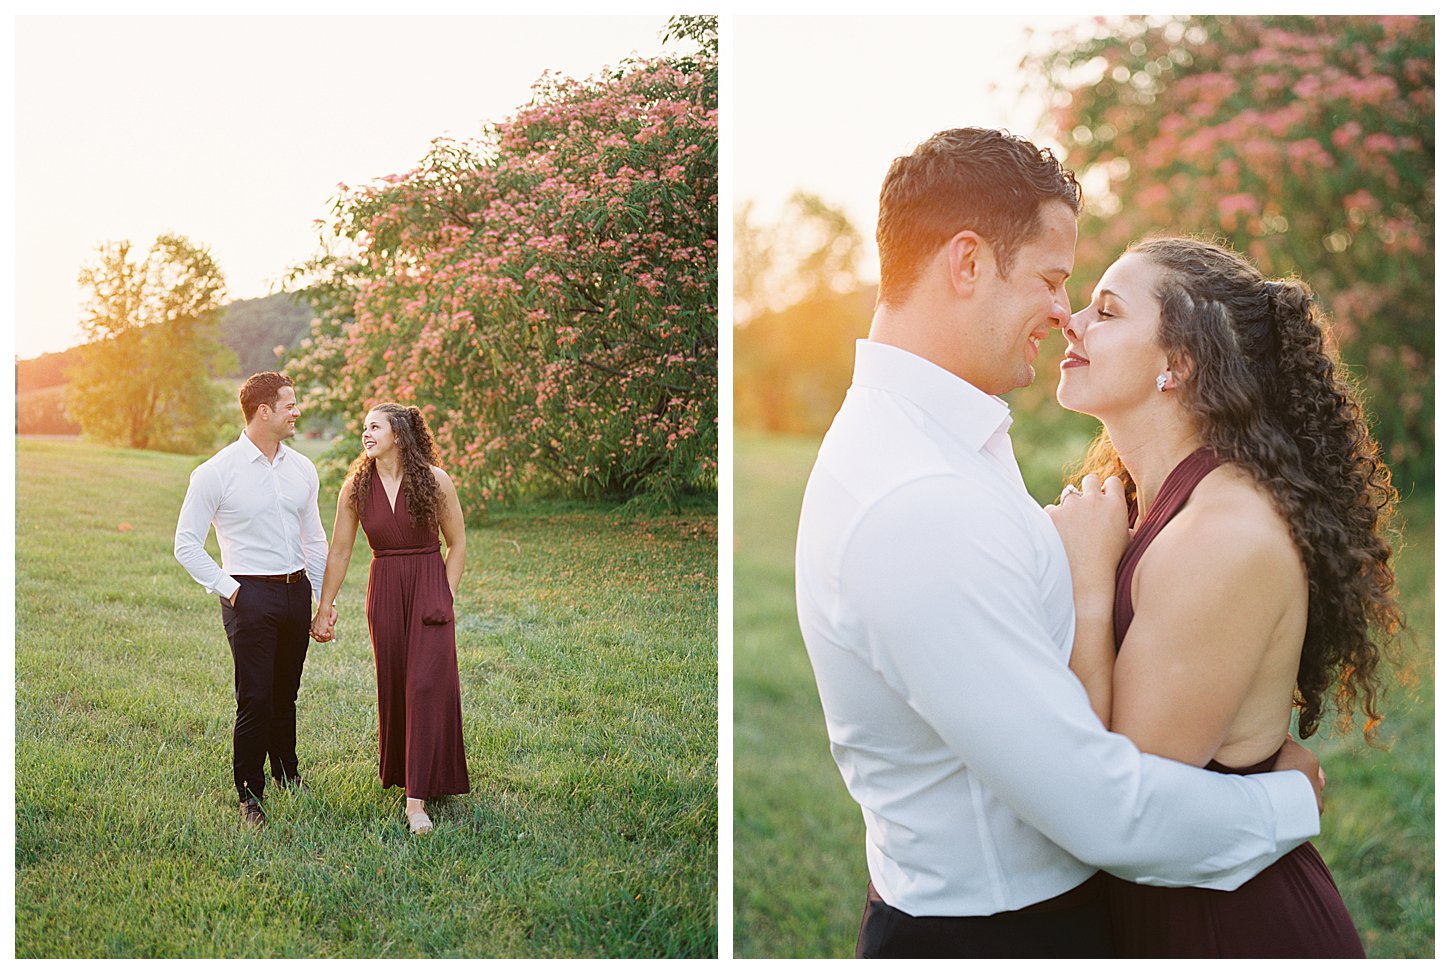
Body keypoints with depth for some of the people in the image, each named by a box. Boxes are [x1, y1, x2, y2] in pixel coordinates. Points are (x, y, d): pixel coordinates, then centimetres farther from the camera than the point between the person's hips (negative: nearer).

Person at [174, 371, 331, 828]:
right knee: (255, 699, -5)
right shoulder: (216, 473, -7)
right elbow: (187, 545, -4)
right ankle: (249, 796, 10)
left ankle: (286, 772, 34)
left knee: (286, 693, 15)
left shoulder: (302, 469, 9)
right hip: (250, 596, -5)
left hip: (296, 591, 5)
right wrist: (227, 588, -10)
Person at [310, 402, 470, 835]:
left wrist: (445, 597, -2)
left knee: (427, 685, -9)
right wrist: (324, 609, 8)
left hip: (429, 585, -2)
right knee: (392, 685, 9)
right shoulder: (356, 487, 1)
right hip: (384, 591, 3)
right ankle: (397, 774, 30)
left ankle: (417, 799, -9)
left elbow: (457, 543, 3)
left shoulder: (435, 481, -5)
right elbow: (339, 551, 7)